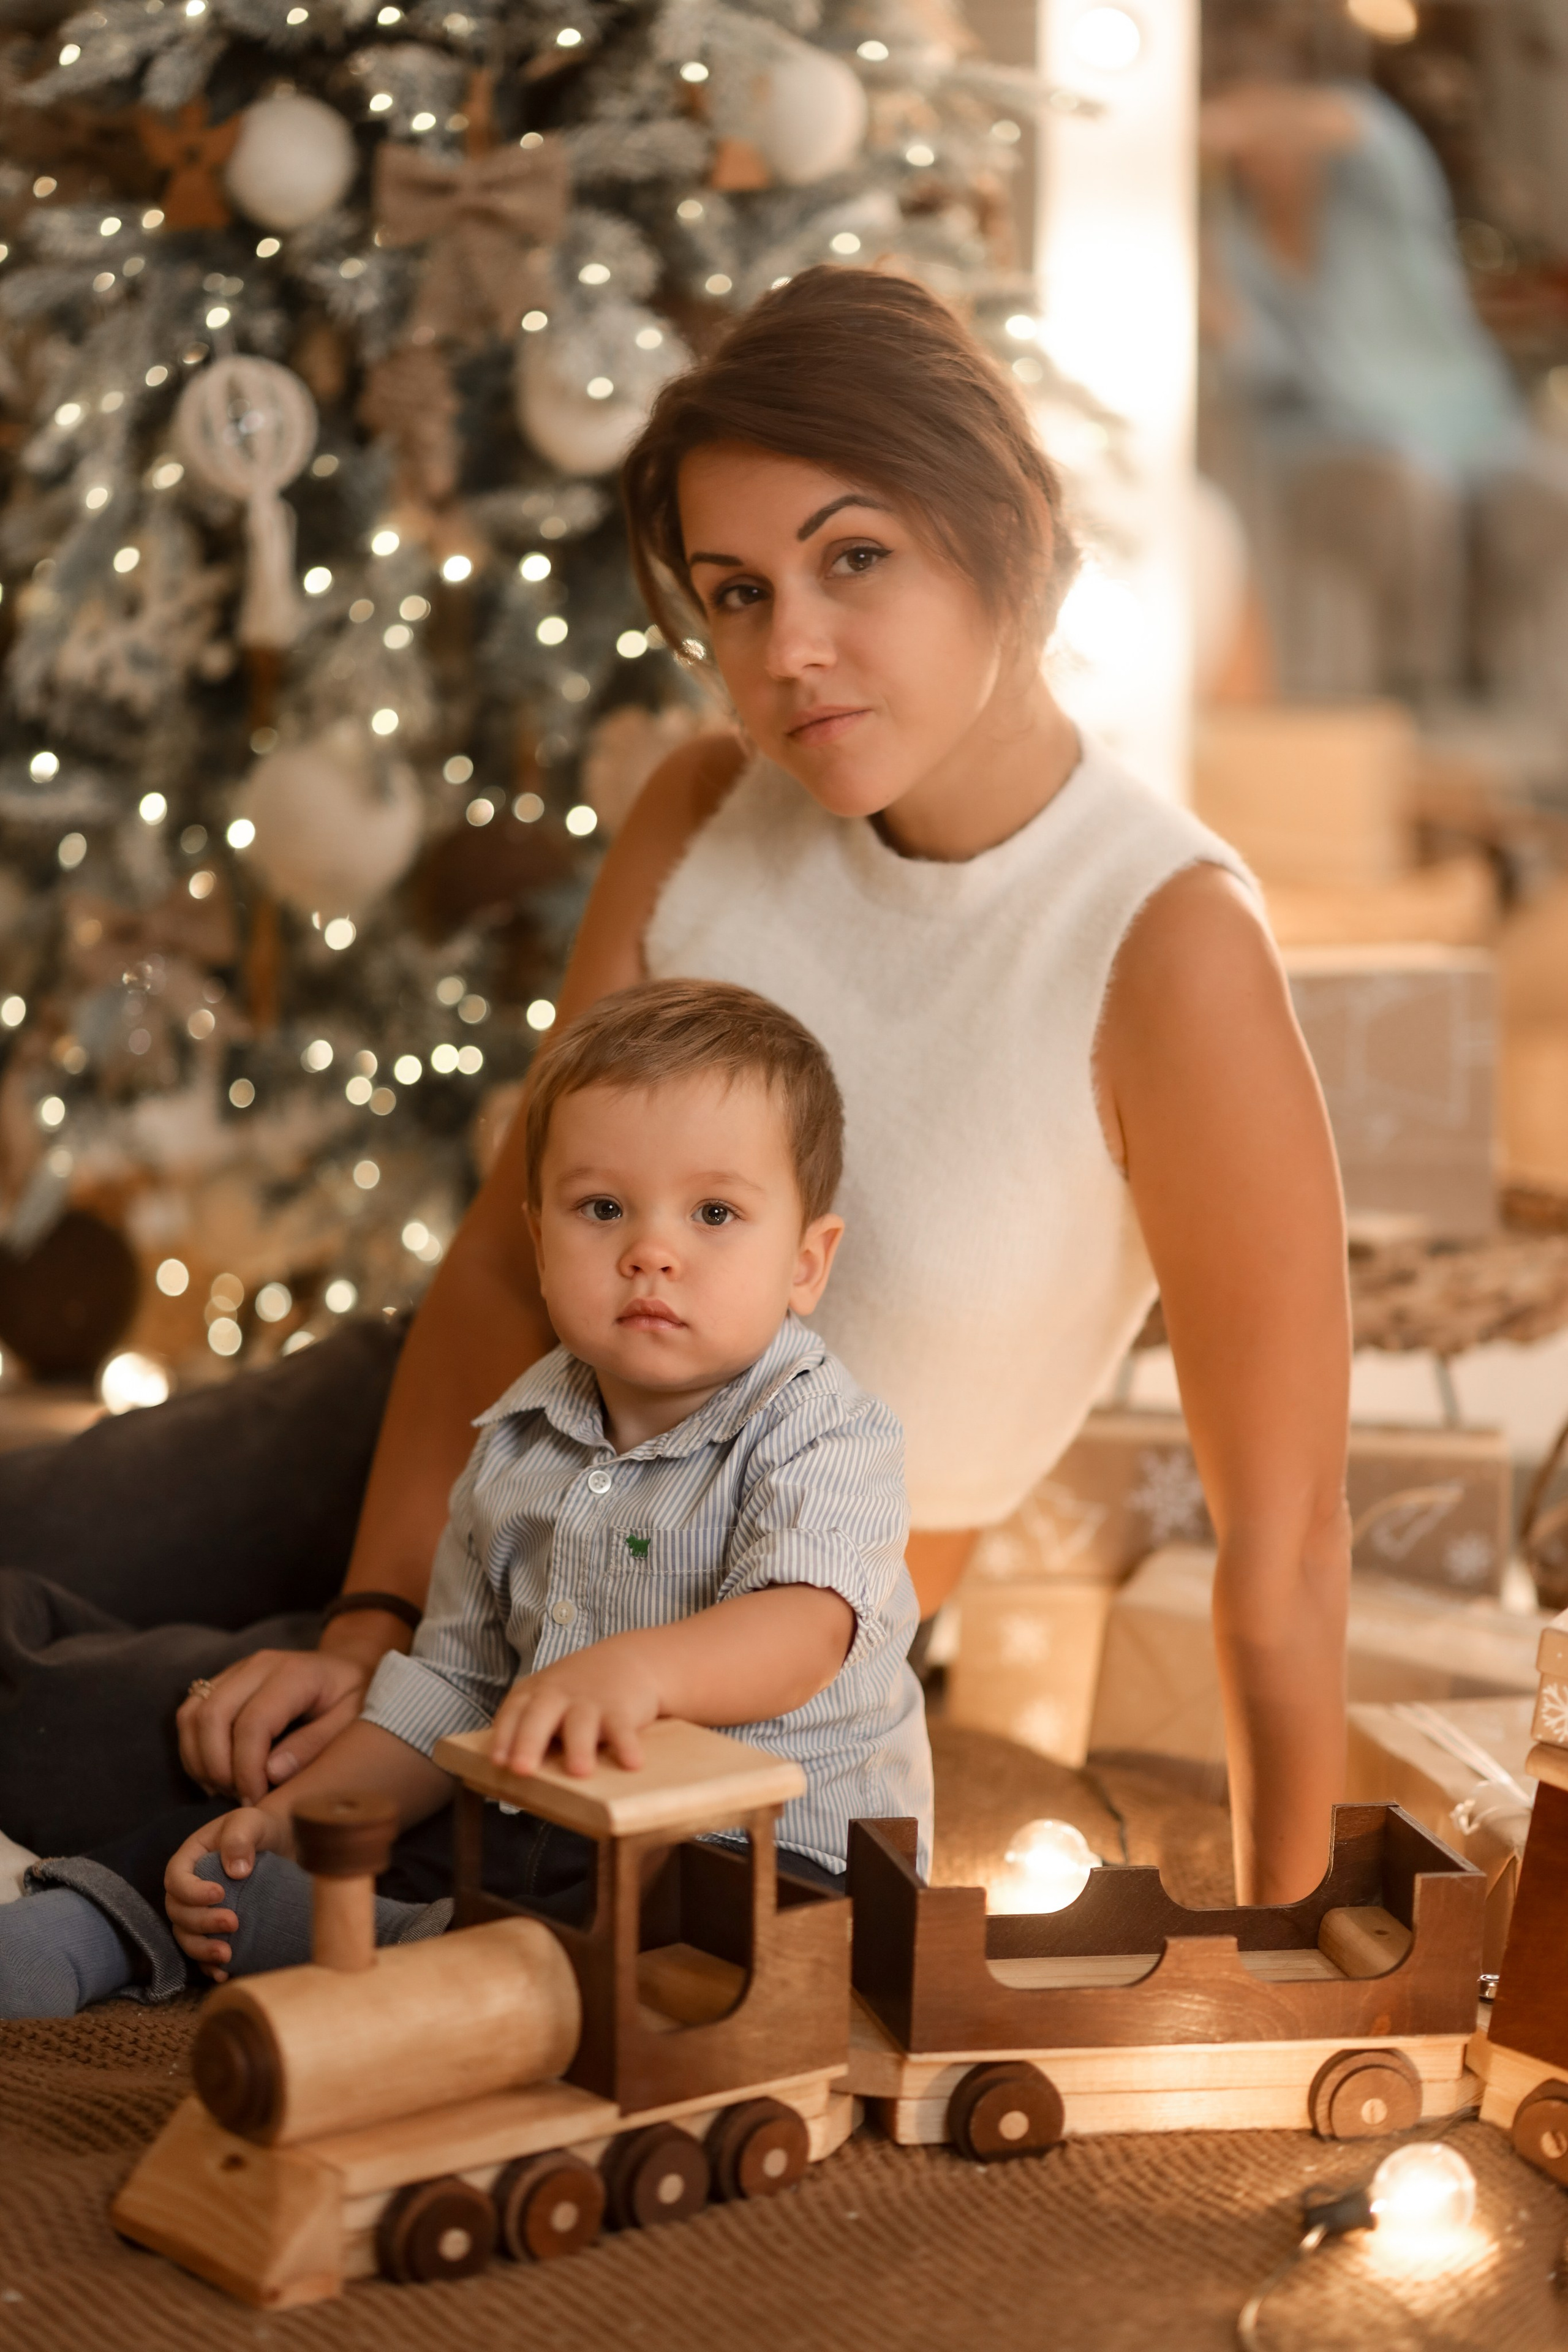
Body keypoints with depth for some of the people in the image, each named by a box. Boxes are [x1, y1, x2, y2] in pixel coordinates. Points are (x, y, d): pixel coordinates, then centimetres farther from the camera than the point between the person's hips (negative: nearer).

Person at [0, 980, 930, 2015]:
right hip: (552, 1842, 7)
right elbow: (454, 1688, 19)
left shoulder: (825, 1436, -11)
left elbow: (802, 1629, -31)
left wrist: (642, 1666, -51)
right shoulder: (517, 1449, 10)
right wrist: (290, 1819, 7)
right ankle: (99, 1931, 14)